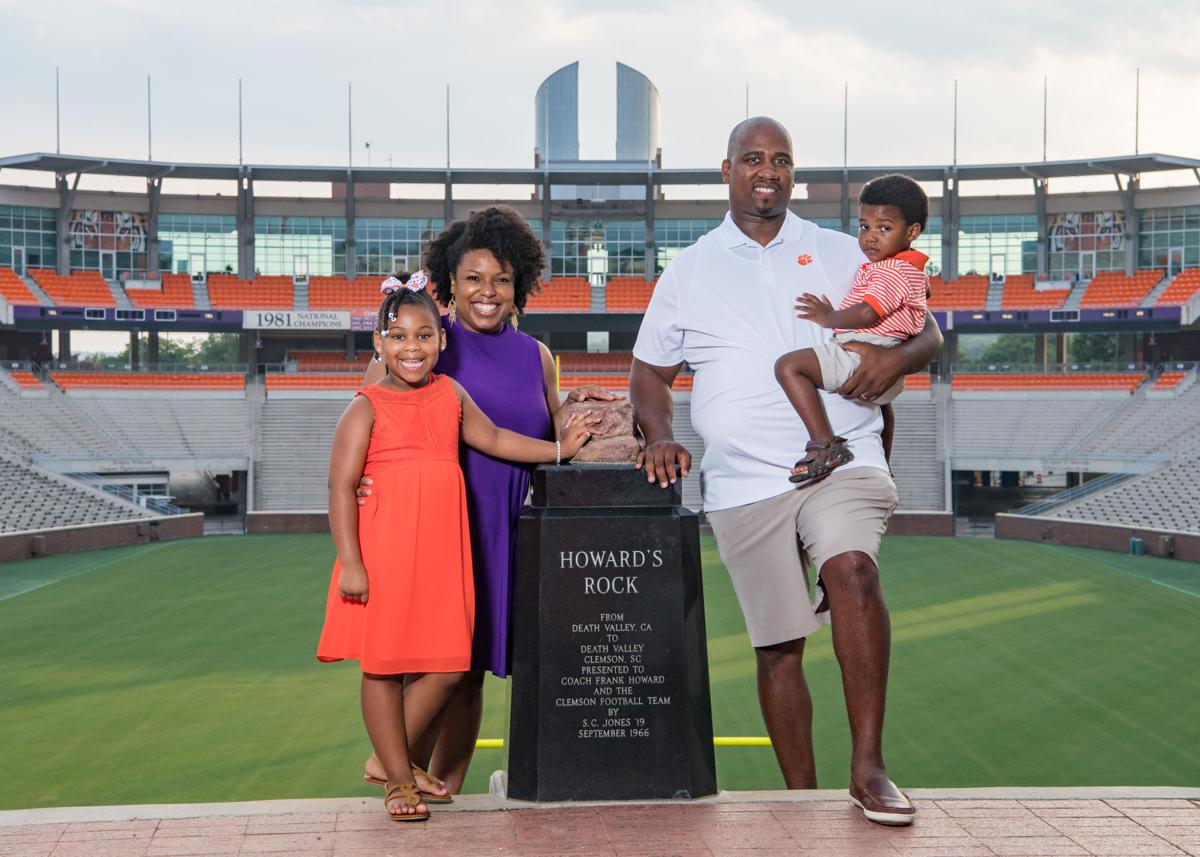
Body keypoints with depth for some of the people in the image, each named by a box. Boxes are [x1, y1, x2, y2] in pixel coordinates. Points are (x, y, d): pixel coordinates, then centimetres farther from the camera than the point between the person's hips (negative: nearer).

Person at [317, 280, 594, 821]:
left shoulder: (450, 395, 12)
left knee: (446, 665, 4)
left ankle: (388, 758, 24)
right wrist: (350, 562, -16)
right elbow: (341, 485, -9)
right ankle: (398, 780, 17)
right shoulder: (367, 408, -5)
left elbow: (493, 439, 27)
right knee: (383, 665, 3)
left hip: (440, 552, 5)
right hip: (383, 552, -5)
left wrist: (559, 450, 25)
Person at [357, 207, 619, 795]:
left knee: (472, 668, 8)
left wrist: (574, 410, 4)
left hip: (502, 531, 5)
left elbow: (550, 448, 22)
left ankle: (445, 790, 18)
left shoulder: (534, 356, 14)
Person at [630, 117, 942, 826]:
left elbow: (926, 330, 13)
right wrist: (660, 436, 0)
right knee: (778, 645, 3)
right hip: (744, 482, 1)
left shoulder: (841, 254, 13)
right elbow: (650, 371, 20)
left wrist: (897, 357, -10)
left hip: (842, 459, -1)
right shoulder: (688, 272, 14)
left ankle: (869, 768, -25)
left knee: (853, 569, -30)